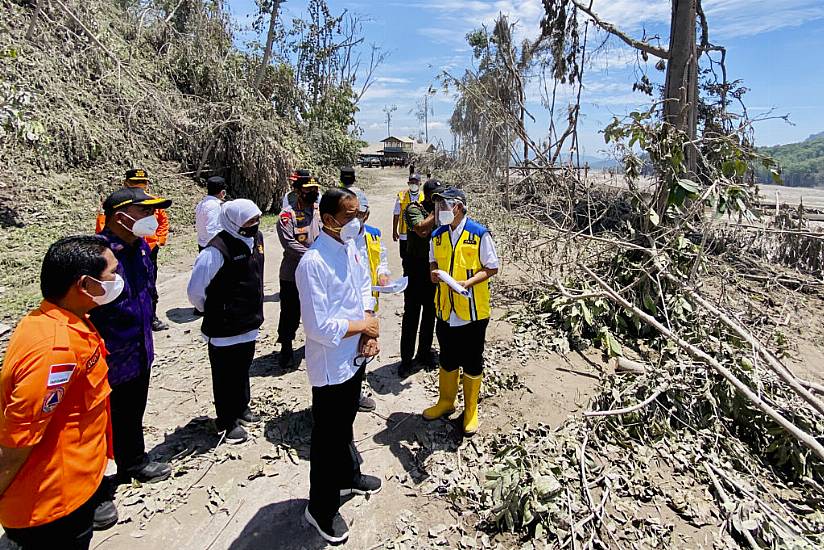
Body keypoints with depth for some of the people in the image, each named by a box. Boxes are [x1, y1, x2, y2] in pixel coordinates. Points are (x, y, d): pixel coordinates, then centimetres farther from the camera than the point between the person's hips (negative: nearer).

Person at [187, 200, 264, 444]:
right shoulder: (217, 250, -24)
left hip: (249, 325, 7)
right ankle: (227, 421, 27)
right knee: (226, 376, 10)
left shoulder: (256, 238, 1)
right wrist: (213, 312, -2)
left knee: (242, 369, 24)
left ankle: (241, 407, 43)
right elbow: (195, 291, -18)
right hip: (224, 330, -7)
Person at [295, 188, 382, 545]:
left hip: (355, 357, 8)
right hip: (331, 364, -7)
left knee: (345, 423, 28)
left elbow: (364, 286, 12)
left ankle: (348, 476, 52)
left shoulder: (351, 248, -1)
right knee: (328, 435, 11)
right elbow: (319, 327, -28)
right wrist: (363, 326, -16)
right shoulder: (313, 263, -26)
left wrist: (370, 323, -4)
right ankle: (321, 509, 33)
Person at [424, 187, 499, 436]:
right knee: (447, 359, 19)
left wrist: (468, 282, -22)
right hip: (446, 310, 5)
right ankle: (446, 402, 39)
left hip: (473, 311, -4)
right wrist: (434, 273, -8)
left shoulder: (479, 234, -12)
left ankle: (471, 410, 29)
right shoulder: (438, 235, 4)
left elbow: (492, 267, -8)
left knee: (472, 362, 10)